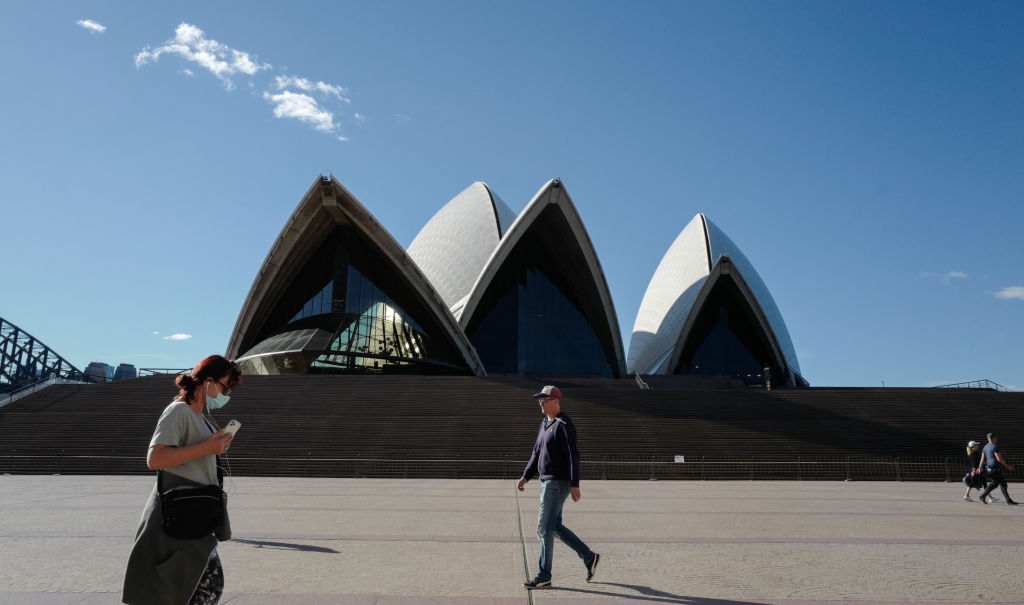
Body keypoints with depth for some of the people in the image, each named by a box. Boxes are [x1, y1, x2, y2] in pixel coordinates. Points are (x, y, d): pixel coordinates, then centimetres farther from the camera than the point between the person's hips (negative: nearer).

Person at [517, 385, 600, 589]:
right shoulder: (544, 424, 15)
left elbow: (573, 456, -19)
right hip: (547, 482, 10)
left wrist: (575, 485, -24)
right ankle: (588, 557, 25)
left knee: (545, 529, -6)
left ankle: (544, 576, 3)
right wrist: (525, 477, 13)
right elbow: (536, 454, 20)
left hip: (558, 483, -10)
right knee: (555, 527, 15)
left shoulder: (563, 424, -14)